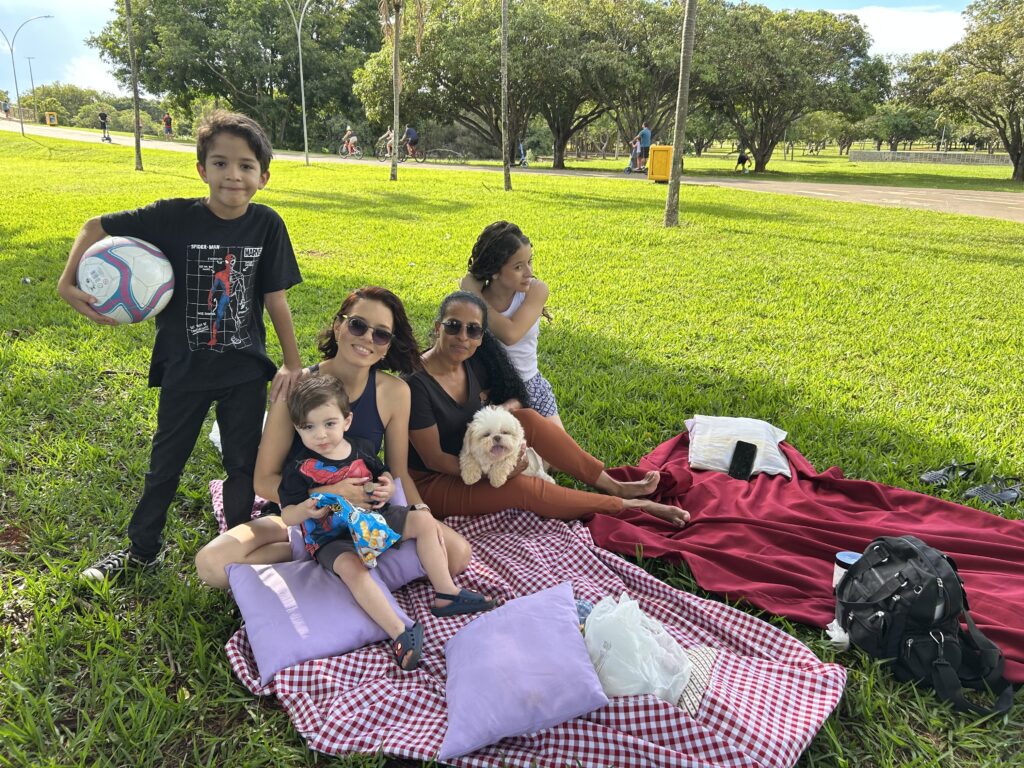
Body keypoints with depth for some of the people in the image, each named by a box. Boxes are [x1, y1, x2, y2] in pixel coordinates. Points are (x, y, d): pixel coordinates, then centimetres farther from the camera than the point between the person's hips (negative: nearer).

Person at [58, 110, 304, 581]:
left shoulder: (267, 225, -10)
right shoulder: (174, 218, -15)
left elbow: (276, 300, -5)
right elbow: (95, 227, -4)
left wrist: (293, 364, -4)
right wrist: (68, 285, -14)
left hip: (245, 370, 1)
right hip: (185, 368, 0)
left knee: (244, 463, 11)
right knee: (165, 463, 16)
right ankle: (141, 549, 37)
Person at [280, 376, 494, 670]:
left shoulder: (361, 449, 1)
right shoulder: (299, 469, -13)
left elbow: (385, 476, 15)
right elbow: (287, 515, -11)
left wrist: (387, 488, -10)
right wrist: (305, 510, -34)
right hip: (332, 540, -5)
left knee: (424, 520, -6)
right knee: (351, 567, -36)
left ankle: (446, 594, -3)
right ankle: (399, 634, -41)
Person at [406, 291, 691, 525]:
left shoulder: (472, 363, -6)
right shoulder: (417, 383, -27)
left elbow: (514, 398, 9)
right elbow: (434, 458, -22)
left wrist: (498, 411, -15)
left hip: (469, 456, 7)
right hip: (432, 482, -7)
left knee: (527, 418, -14)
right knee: (523, 487, -27)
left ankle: (614, 485, -6)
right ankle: (627, 506, -12)